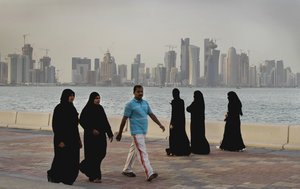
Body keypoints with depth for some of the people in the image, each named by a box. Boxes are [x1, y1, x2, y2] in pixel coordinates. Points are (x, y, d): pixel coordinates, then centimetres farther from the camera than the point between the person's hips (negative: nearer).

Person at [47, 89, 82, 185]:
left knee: (73, 162, 5)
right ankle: (52, 174, 23)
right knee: (62, 160, -1)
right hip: (63, 138, -7)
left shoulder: (71, 108, 11)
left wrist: (78, 139, 14)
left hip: (72, 138, 7)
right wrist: (60, 140, -20)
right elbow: (56, 125, -15)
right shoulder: (59, 108, -12)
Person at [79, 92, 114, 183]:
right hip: (91, 136, -7)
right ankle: (94, 176, 3)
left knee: (101, 153, 7)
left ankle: (84, 166, 28)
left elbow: (105, 122, 12)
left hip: (101, 135, 7)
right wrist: (92, 130, -19)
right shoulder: (87, 109, -8)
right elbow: (82, 121, -12)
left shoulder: (100, 108, 11)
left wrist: (110, 134, 10)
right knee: (93, 155, -5)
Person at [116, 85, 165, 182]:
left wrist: (160, 124, 6)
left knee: (133, 150, 16)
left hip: (144, 131, 7)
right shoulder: (130, 104, -9)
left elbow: (151, 115, 16)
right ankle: (149, 174, -18)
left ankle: (127, 170, 28)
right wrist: (119, 134, -6)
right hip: (136, 132, -7)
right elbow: (124, 119, -8)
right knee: (142, 152, -12)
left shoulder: (145, 103, 11)